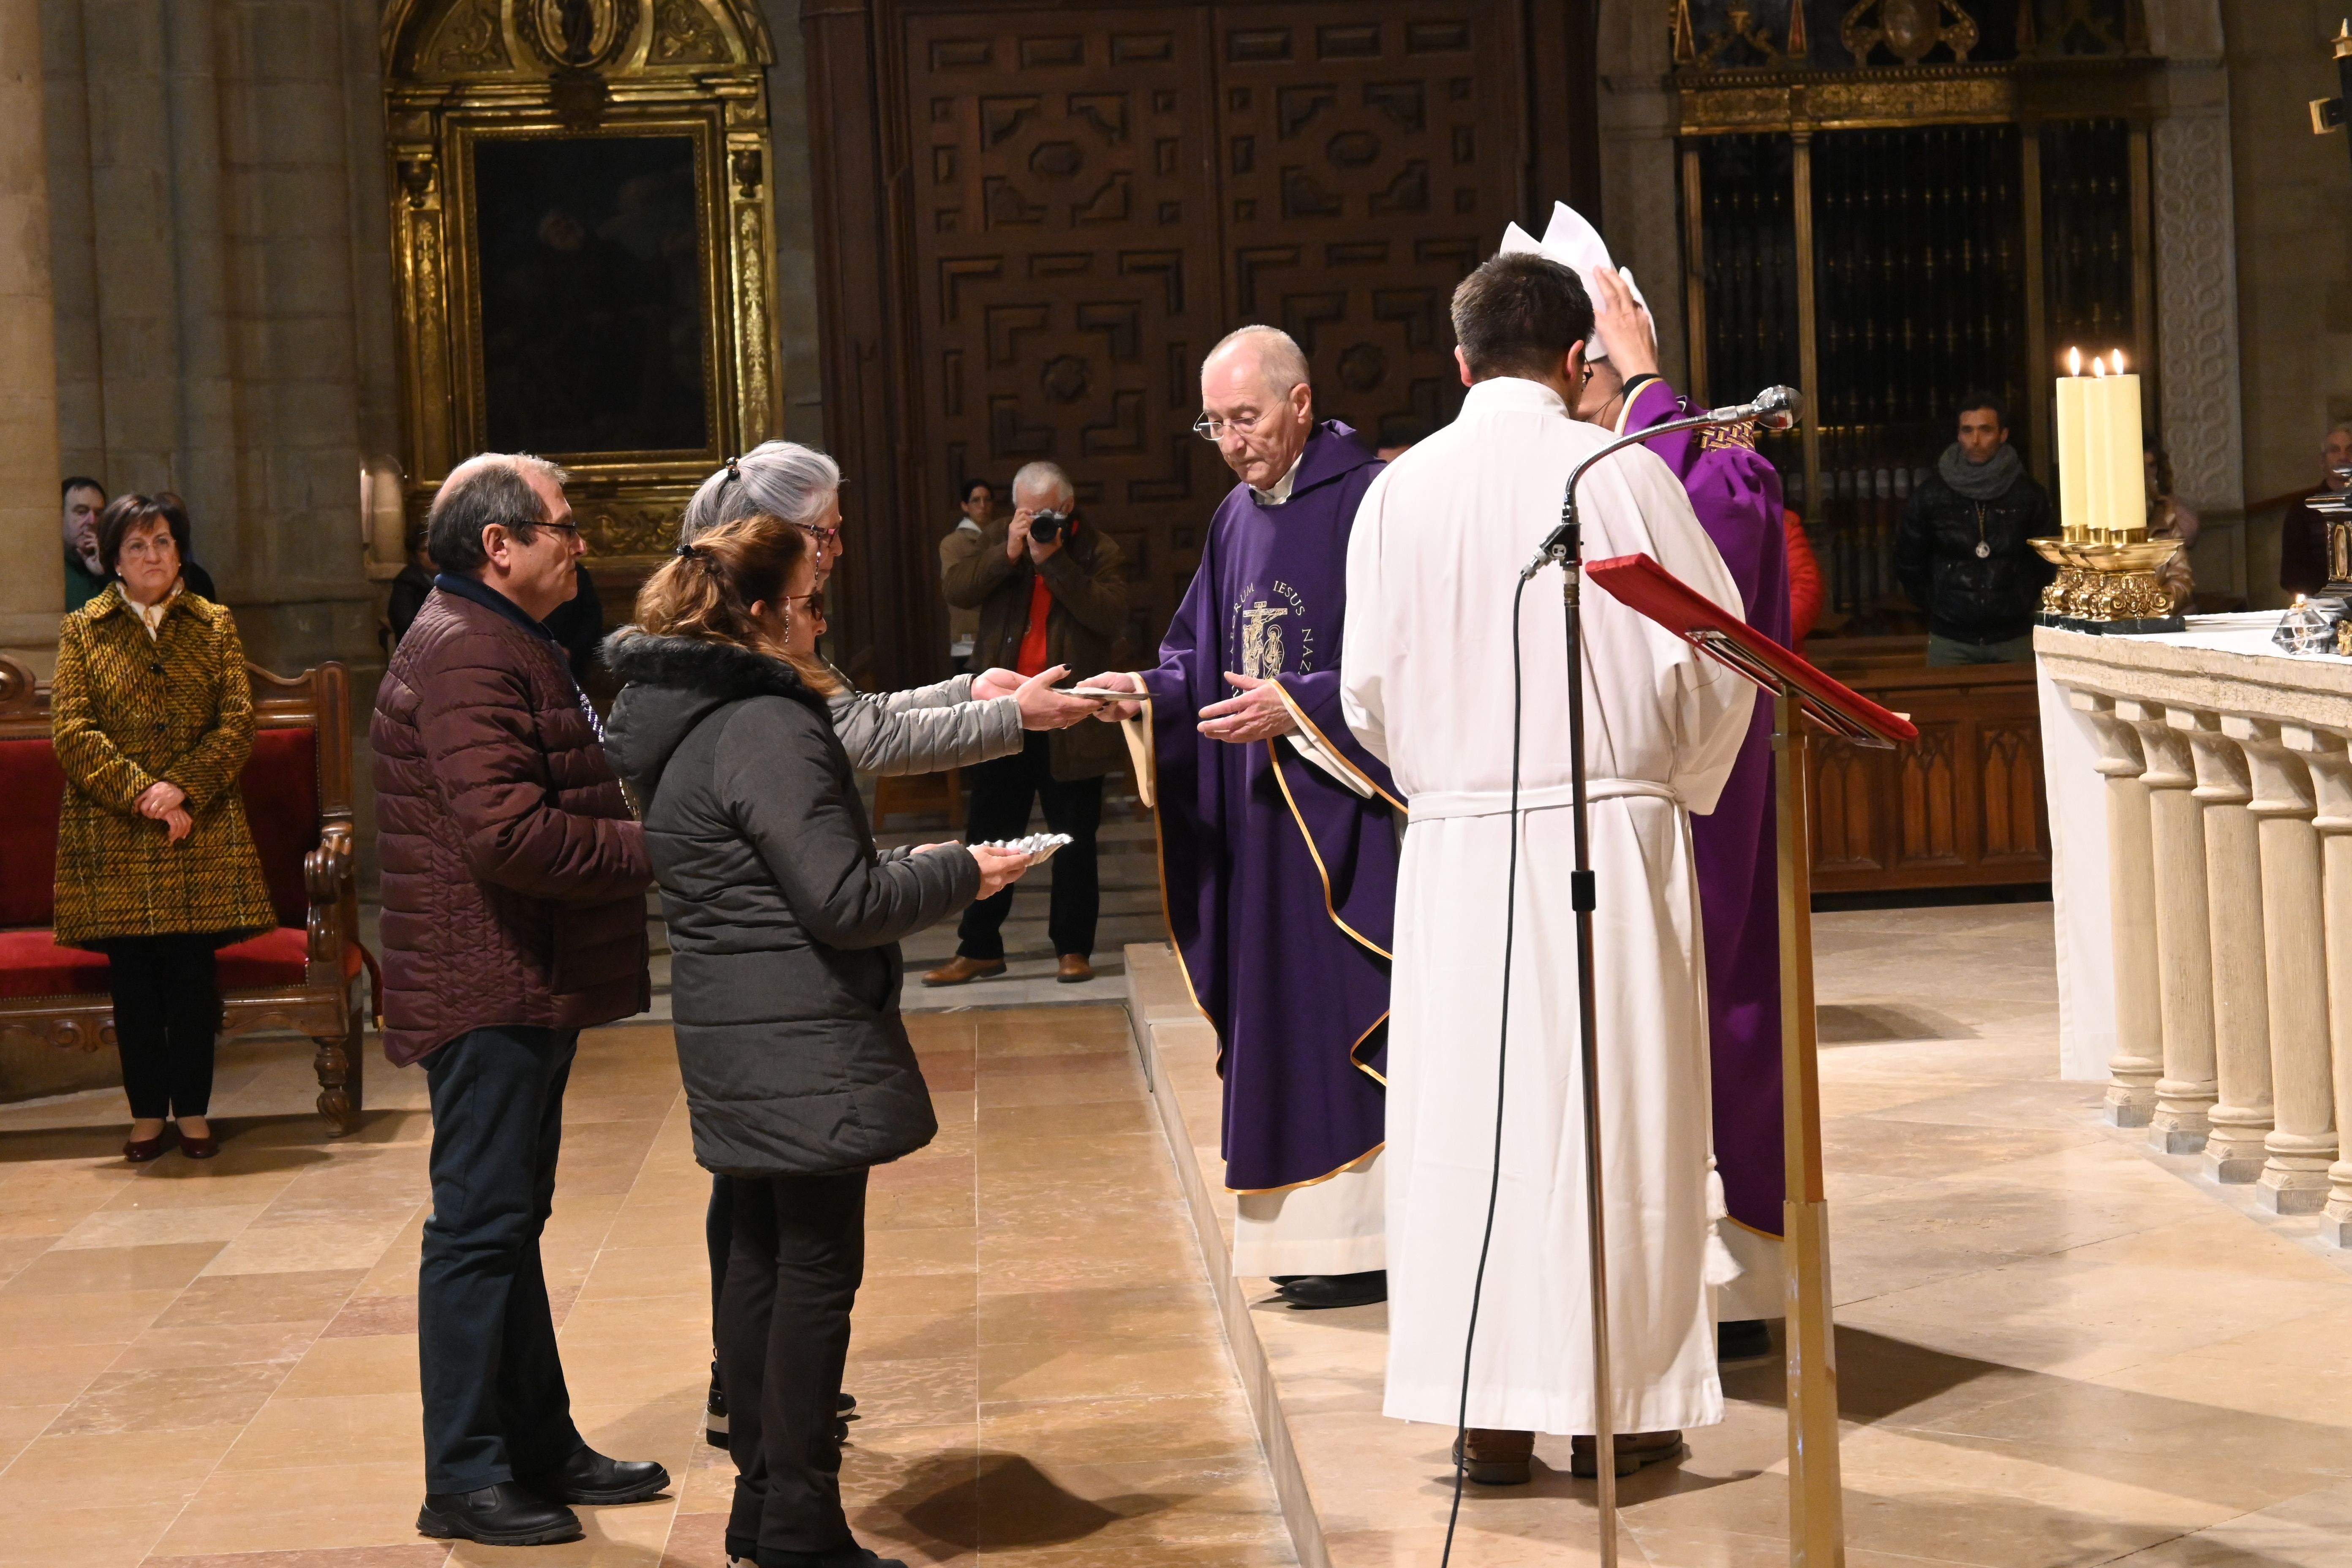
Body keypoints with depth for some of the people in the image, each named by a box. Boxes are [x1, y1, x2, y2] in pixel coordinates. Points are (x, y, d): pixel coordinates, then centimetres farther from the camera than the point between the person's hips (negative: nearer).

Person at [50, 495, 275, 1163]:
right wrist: (142, 796, -14)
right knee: (133, 977, 2)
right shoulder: (82, 631, 7)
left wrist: (183, 789, -14)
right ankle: (147, 1114, 11)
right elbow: (72, 732, -3)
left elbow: (238, 722, 1)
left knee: (194, 971, 1)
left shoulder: (215, 626, 10)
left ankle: (193, 1112, 10)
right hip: (113, 838, 0)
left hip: (202, 831, 1)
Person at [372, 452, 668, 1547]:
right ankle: (464, 1480, 3)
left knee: (509, 1220, 16)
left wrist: (642, 829, 10)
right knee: (481, 1226, -5)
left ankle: (542, 1448, 25)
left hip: (524, 988, 11)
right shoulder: (466, 654, -18)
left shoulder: (501, 644, 19)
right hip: (490, 991, -11)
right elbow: (506, 833, -28)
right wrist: (652, 852, -18)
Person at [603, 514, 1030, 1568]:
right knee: (818, 1266, -3)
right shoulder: (769, 731, -19)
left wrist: (902, 866, 16)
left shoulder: (678, 723, 13)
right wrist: (961, 874, -6)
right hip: (802, 1049, -10)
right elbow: (843, 903, -20)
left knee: (762, 1259, 15)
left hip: (732, 1040, 10)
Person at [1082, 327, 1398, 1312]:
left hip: (1346, 817, -8)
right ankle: (1312, 1229, 16)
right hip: (1258, 818, 8)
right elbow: (1200, 655, 15)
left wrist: (1295, 709, -21)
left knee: (1347, 1015, -6)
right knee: (1280, 1019, 9)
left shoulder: (1368, 503, -11)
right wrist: (1149, 692, -4)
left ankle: (1370, 1236, 1)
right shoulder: (1238, 518, 14)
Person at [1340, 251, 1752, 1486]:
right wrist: (1672, 790, 12)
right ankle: (1621, 1401, 11)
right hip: (1611, 826, -2)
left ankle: (1490, 1412, 10)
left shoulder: (1400, 491, 2)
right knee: (1617, 1113, 6)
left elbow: (1370, 688, 4)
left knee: (1467, 1114, 7)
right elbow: (1715, 657, -3)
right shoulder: (1621, 472, -5)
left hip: (1457, 841, 2)